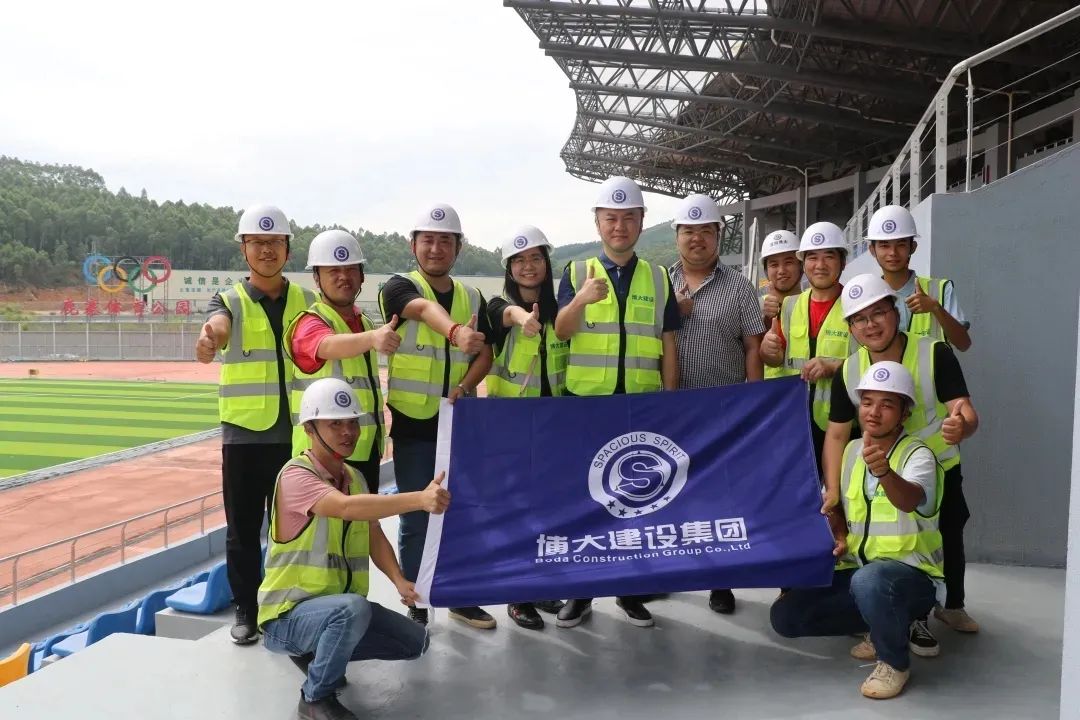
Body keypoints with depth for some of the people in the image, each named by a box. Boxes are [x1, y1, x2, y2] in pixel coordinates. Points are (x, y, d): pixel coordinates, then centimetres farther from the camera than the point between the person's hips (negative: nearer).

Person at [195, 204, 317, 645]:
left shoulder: (307, 301, 6)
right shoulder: (230, 301, 0)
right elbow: (219, 323, -24)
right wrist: (208, 338, -49)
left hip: (296, 435, 1)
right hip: (243, 436, -1)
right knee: (242, 530, 7)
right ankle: (246, 611, 24)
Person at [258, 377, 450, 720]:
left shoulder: (355, 477, 5)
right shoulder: (296, 476, -22)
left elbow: (374, 537, 4)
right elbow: (347, 507, -41)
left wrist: (399, 581, -15)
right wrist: (420, 499, -52)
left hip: (339, 609, 8)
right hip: (288, 614, -8)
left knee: (415, 641, 6)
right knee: (354, 607, -37)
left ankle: (317, 653, 18)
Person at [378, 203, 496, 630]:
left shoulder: (473, 298, 9)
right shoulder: (400, 287, -6)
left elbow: (485, 353, 6)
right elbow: (425, 309, -29)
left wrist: (464, 387, -14)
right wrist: (456, 332, -51)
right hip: (413, 424, -4)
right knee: (416, 520, 3)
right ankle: (416, 605, 18)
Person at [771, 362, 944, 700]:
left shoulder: (918, 454, -16)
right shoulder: (851, 450, 3)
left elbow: (910, 500, -39)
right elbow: (836, 505, 18)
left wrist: (884, 472, -60)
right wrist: (839, 538, -2)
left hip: (911, 572, -7)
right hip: (858, 568, 7)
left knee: (869, 582, -41)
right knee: (784, 616, -5)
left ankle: (895, 661, -11)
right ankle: (886, 625, 11)